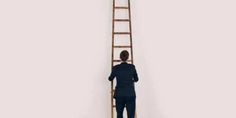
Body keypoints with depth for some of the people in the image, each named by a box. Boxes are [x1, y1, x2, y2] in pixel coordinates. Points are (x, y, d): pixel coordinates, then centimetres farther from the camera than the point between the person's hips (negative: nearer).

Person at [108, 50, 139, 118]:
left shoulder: (115, 68, -1)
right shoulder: (132, 67, -1)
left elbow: (110, 79, 16)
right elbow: (136, 79, 14)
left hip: (119, 94, 1)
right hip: (130, 94, -1)